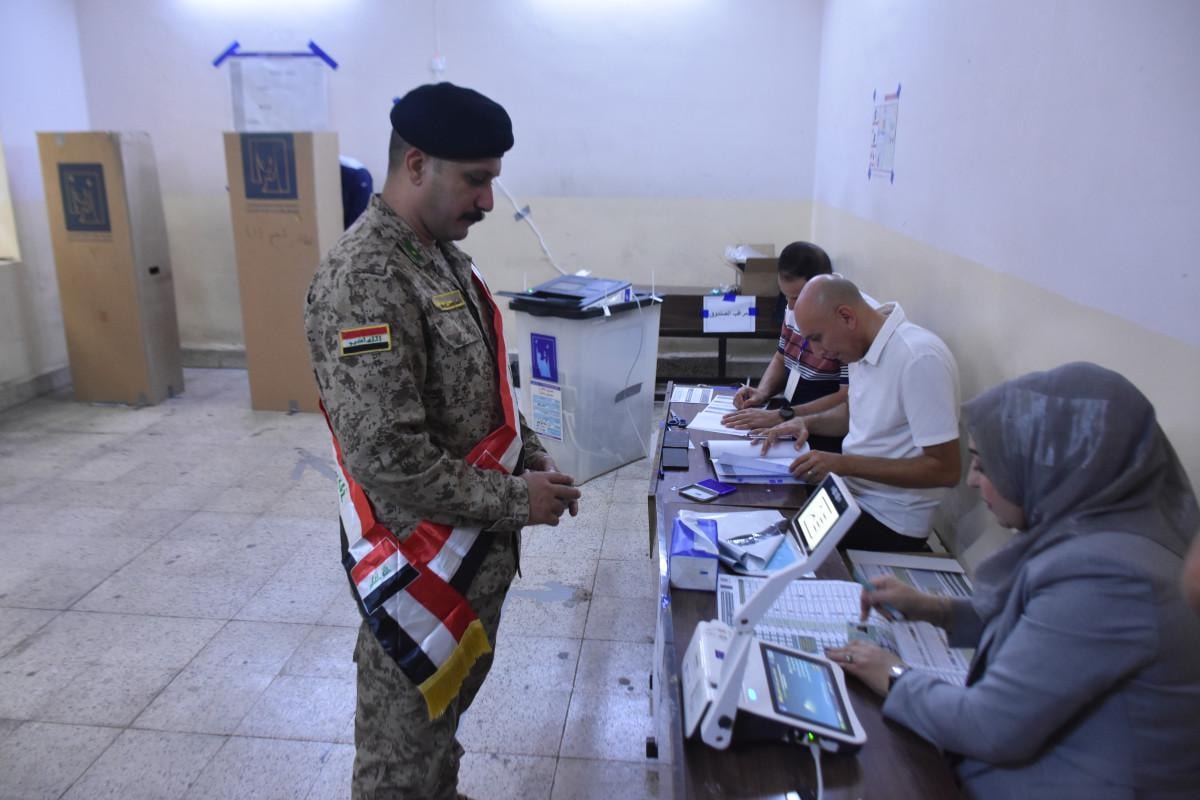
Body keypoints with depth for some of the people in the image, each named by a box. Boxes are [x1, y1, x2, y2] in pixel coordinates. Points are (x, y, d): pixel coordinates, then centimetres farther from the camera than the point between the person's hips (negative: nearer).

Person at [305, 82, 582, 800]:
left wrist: (530, 452, 2)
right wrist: (515, 499, -19)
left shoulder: (444, 255, 6)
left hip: (478, 548, 9)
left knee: (450, 705, 28)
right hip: (421, 561, -9)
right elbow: (388, 458, -28)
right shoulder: (363, 279, -24)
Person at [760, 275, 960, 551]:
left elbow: (945, 469, -23)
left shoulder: (920, 358, -25)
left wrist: (845, 464, -24)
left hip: (890, 519, -8)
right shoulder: (865, 344, 1)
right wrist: (807, 422, 0)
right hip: (851, 491, 8)